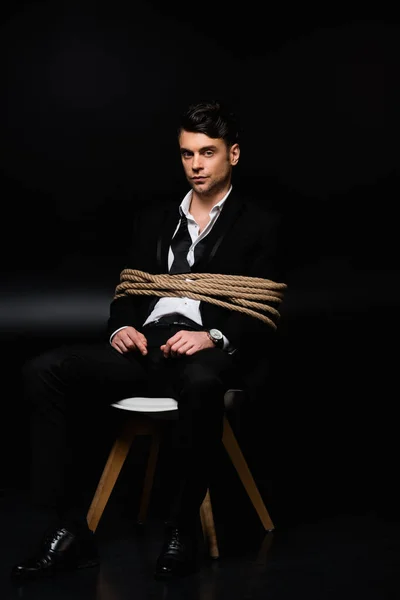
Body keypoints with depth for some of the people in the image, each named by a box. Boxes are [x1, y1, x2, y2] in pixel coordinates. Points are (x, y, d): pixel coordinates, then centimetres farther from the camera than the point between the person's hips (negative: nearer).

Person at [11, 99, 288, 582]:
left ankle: (181, 530, -23)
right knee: (44, 371, -20)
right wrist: (121, 328, -5)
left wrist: (214, 337, -20)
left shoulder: (259, 225, 9)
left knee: (201, 383, -42)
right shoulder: (153, 218, 23)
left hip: (210, 354, -4)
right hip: (146, 346, 5)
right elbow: (127, 292, 19)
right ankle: (70, 529, -20)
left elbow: (263, 318, 0)